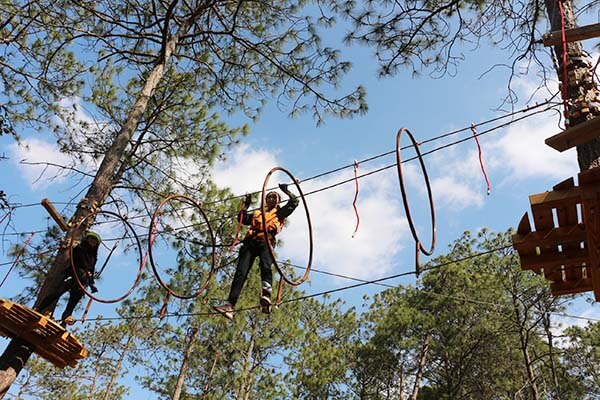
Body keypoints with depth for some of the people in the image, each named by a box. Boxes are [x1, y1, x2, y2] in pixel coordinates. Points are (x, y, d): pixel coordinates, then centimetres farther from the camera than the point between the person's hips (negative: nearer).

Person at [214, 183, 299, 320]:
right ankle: (230, 305, -24)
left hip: (266, 242, -3)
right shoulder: (257, 213, 39)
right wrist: (246, 204, 33)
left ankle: (266, 296, -51)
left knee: (265, 267, -33)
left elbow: (294, 201, 22)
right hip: (250, 242, 3)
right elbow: (242, 219, 33)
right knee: (241, 272, -14)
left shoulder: (280, 212, 29)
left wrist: (286, 190, 23)